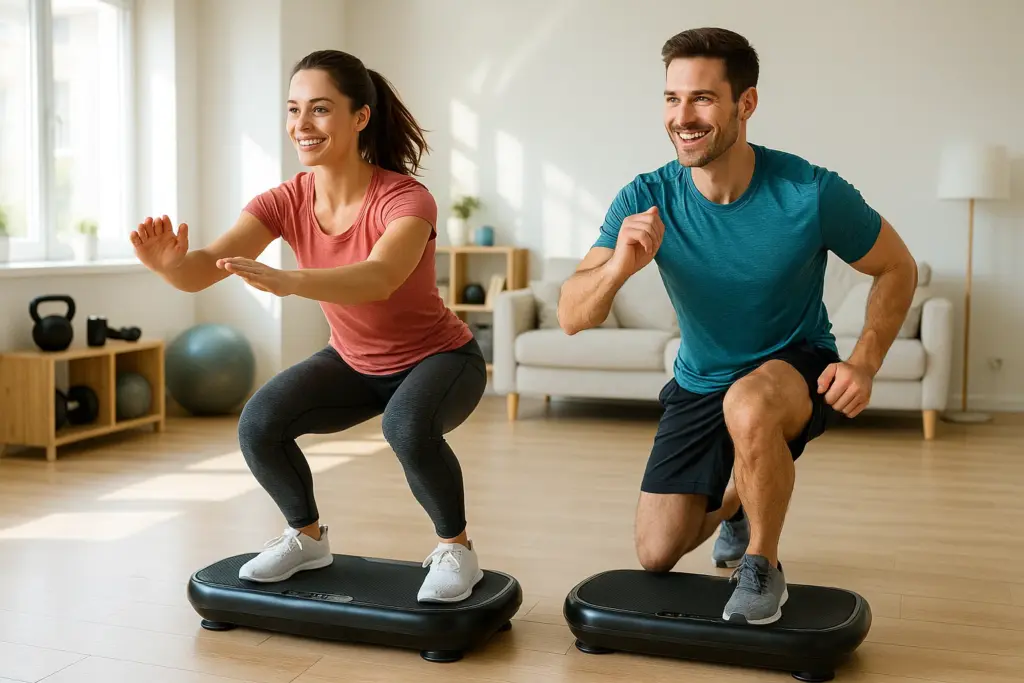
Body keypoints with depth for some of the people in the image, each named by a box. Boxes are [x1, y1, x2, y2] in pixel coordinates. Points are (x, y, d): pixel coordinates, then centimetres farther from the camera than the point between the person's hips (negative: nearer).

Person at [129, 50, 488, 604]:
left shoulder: (405, 199, -29)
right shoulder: (285, 202, -16)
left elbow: (378, 280, -50)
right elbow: (203, 270, -29)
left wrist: (287, 281, -65)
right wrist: (168, 262, -52)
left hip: (439, 357, -5)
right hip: (353, 360, 5)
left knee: (407, 426, -36)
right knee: (259, 425, -16)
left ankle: (456, 549, -8)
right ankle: (307, 537, 12)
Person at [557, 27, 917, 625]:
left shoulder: (812, 194, -25)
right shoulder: (646, 200, -19)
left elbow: (898, 269, -7)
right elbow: (572, 318, -24)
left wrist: (865, 362, -22)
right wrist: (618, 266, -45)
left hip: (797, 368, -3)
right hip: (698, 383, 4)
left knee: (748, 404, -40)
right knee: (657, 555, 7)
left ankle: (762, 568, -12)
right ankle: (735, 500, 42)